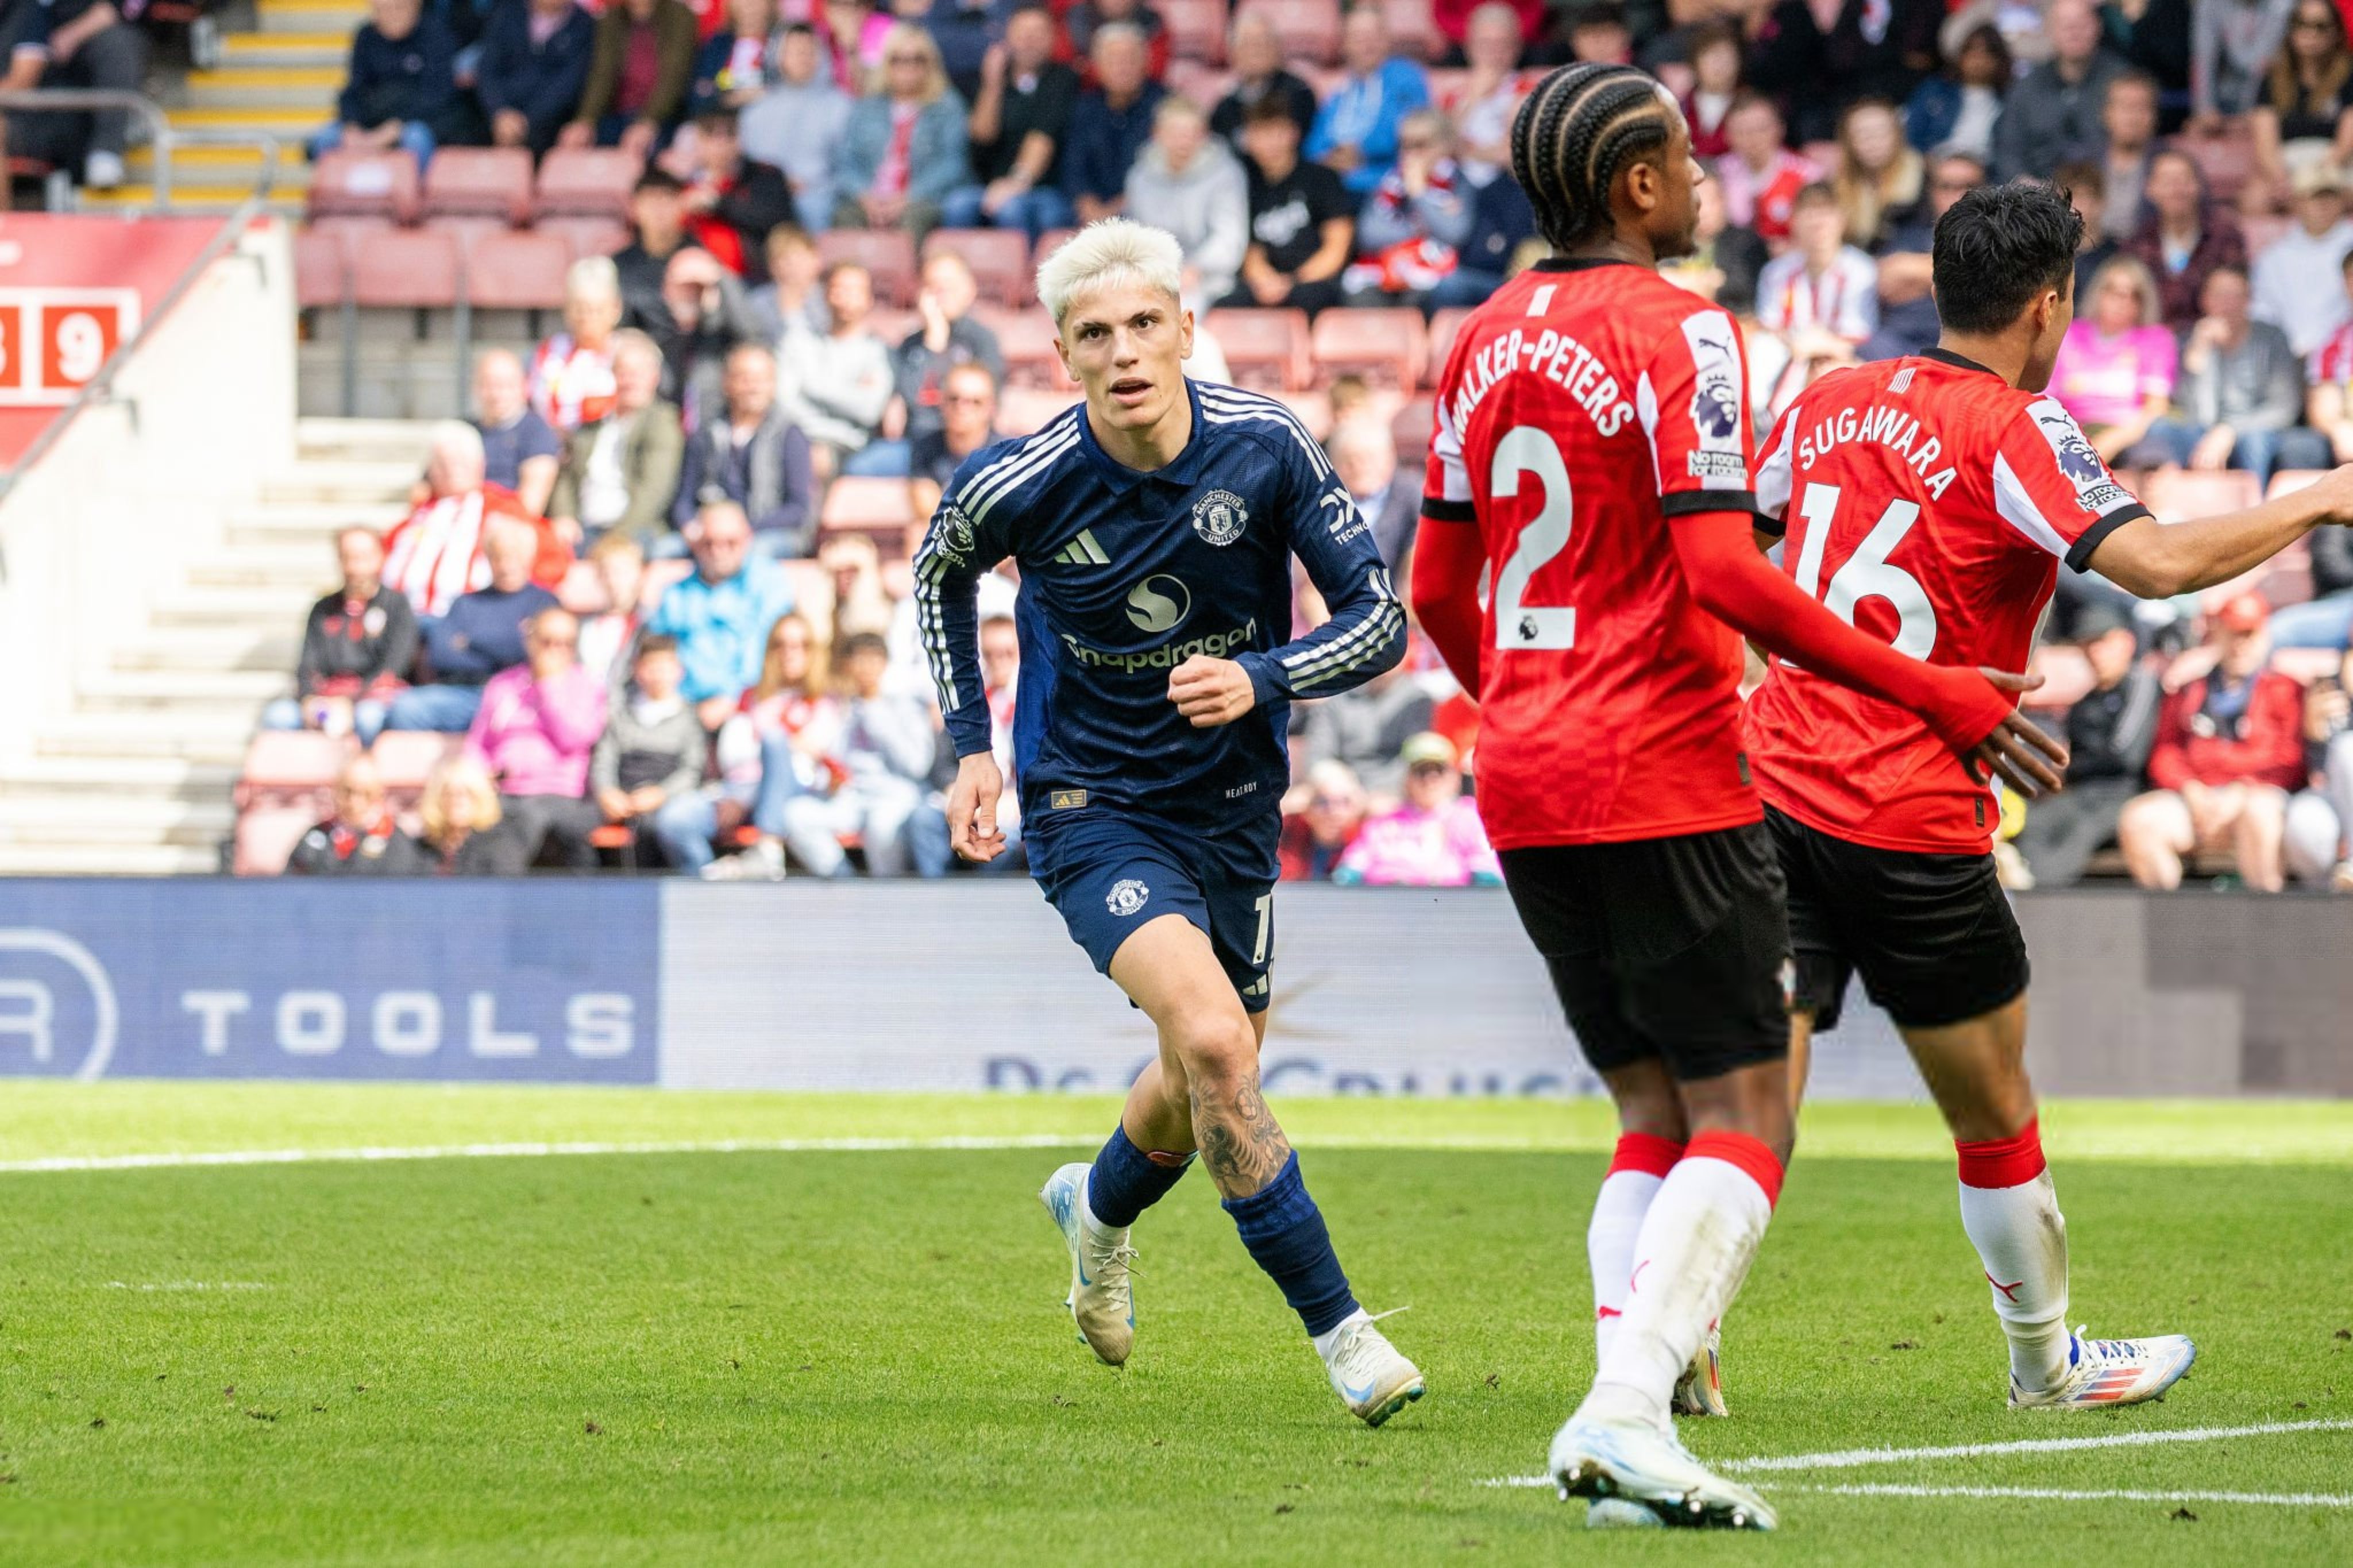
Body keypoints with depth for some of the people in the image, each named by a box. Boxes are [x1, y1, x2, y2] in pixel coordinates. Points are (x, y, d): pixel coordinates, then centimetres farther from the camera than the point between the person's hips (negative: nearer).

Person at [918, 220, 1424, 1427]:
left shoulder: (1265, 448, -15)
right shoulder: (1022, 485, -17)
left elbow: (1379, 617, -10)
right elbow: (940, 570, 7)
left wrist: (1260, 679, -27)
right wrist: (971, 747, 2)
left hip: (1232, 807, 3)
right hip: (1093, 812, -3)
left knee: (1206, 1090, 18)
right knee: (1213, 1042, -25)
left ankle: (1100, 1205, 54)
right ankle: (1337, 1329, -16)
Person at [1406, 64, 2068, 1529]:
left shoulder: (1487, 339, 12)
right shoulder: (1677, 331, -11)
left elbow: (1438, 590, 17)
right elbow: (1726, 577, -20)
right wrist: (1932, 692, -16)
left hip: (1528, 786, 8)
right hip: (1666, 784, -8)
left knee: (1658, 1111, 14)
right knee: (1744, 1118, -4)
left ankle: (1625, 1395, -1)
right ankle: (1631, 1410, -19)